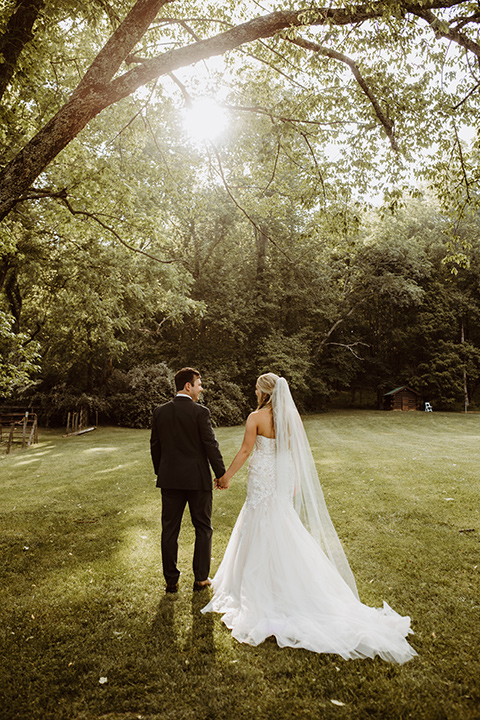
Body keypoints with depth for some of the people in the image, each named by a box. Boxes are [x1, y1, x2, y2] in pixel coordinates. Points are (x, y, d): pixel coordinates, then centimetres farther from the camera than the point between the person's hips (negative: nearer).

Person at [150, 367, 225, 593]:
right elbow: (210, 445, -12)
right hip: (197, 479, -4)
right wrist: (221, 474, -2)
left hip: (169, 479, 4)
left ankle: (171, 581, 21)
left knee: (169, 530, 12)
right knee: (203, 528, 13)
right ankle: (201, 578, 20)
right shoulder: (200, 412, -13)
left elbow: (155, 446, 7)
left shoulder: (160, 412, 1)